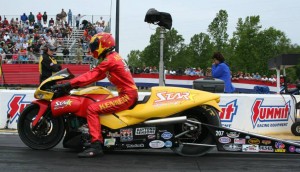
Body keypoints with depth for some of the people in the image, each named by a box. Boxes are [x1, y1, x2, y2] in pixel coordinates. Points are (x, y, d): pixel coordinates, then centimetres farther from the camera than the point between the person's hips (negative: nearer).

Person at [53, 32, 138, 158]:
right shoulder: (114, 57, 17)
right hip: (130, 93, 10)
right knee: (97, 105, 25)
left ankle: (96, 145, -22)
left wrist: (70, 84, -17)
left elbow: (92, 75, -18)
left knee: (92, 109, -17)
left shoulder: (110, 59, -13)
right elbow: (96, 75, 17)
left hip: (127, 95, -10)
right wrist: (76, 83, 11)